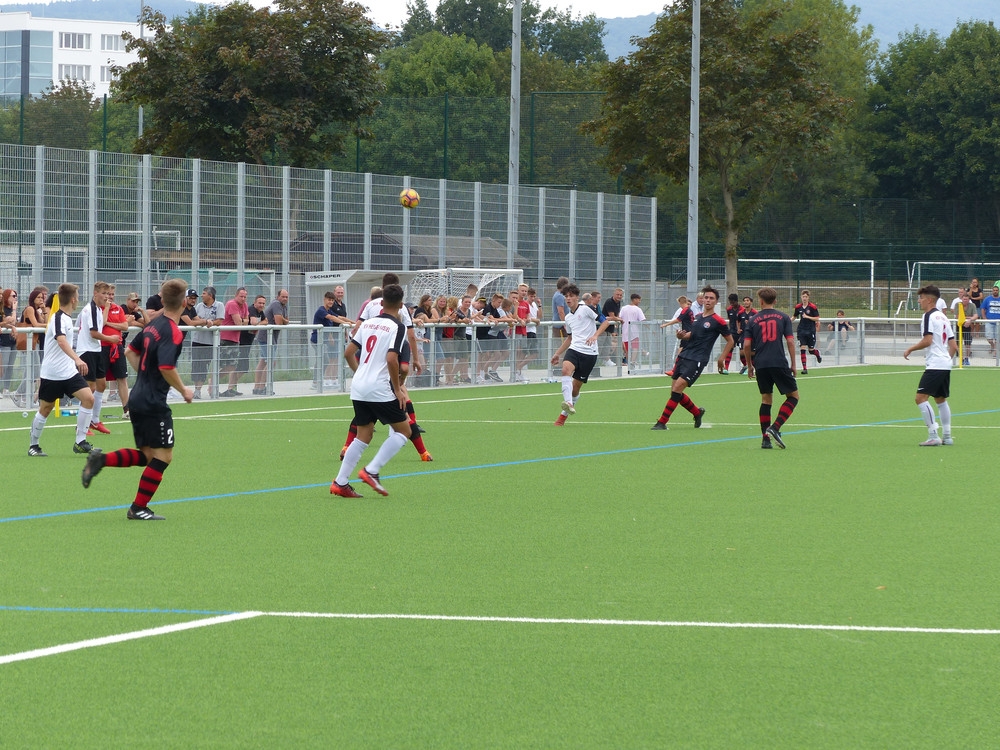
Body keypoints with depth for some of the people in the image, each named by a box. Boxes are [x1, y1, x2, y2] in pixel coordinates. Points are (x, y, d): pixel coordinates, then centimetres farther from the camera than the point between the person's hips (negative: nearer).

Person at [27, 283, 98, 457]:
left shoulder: (65, 318, 11)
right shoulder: (59, 318, -17)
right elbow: (61, 340, -36)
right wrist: (77, 359, -49)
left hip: (68, 371, 7)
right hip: (52, 374, -7)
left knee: (88, 398, -10)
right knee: (45, 409, 5)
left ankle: (80, 442, -7)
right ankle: (33, 445, 23)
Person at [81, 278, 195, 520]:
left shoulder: (154, 325, 10)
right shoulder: (172, 333, -17)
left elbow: (131, 351, 22)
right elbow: (166, 367, -27)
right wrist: (183, 391, -13)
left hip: (139, 398, 9)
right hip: (154, 404, -9)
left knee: (146, 455, 17)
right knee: (163, 456, 1)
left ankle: (101, 460, 1)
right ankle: (139, 508, 3)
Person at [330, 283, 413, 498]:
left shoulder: (367, 323, 12)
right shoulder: (397, 327, -8)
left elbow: (348, 353, 14)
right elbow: (391, 359, -20)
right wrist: (398, 389, -11)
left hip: (358, 387, 7)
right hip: (380, 390, -7)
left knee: (363, 436, 14)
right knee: (403, 431, 5)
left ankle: (340, 482, 8)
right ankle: (371, 471, -7)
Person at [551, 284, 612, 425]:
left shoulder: (586, 309, -2)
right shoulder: (568, 318, 19)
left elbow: (606, 320, -5)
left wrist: (595, 335, -18)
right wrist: (557, 353, 31)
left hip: (589, 353, -4)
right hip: (574, 349, 4)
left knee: (575, 387, 0)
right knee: (566, 369, -30)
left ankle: (564, 414, 16)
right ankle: (568, 404, -41)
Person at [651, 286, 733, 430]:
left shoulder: (717, 321, -5)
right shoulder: (697, 317, 14)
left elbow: (730, 341, 4)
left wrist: (722, 358, -4)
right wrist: (682, 336, 4)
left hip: (697, 360, -7)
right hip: (683, 357, 7)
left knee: (677, 388, -17)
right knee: (674, 391, 7)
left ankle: (662, 422, -15)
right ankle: (697, 412, 31)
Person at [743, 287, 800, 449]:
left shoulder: (753, 320, 8)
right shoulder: (783, 317, 5)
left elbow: (746, 345, 3)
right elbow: (790, 341, -1)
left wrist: (749, 366, 15)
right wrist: (793, 364, 6)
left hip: (761, 364, 3)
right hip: (779, 363, -3)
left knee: (766, 399, 13)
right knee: (793, 396, 7)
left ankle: (765, 438, 6)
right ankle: (775, 428, -12)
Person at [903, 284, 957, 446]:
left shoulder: (929, 316, -9)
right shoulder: (943, 317, 18)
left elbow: (927, 341, -19)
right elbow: (953, 346, 19)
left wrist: (910, 349, -6)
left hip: (934, 365, -10)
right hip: (946, 364, 10)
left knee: (921, 398, -12)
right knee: (941, 400, 19)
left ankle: (933, 436, -19)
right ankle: (947, 436, 19)